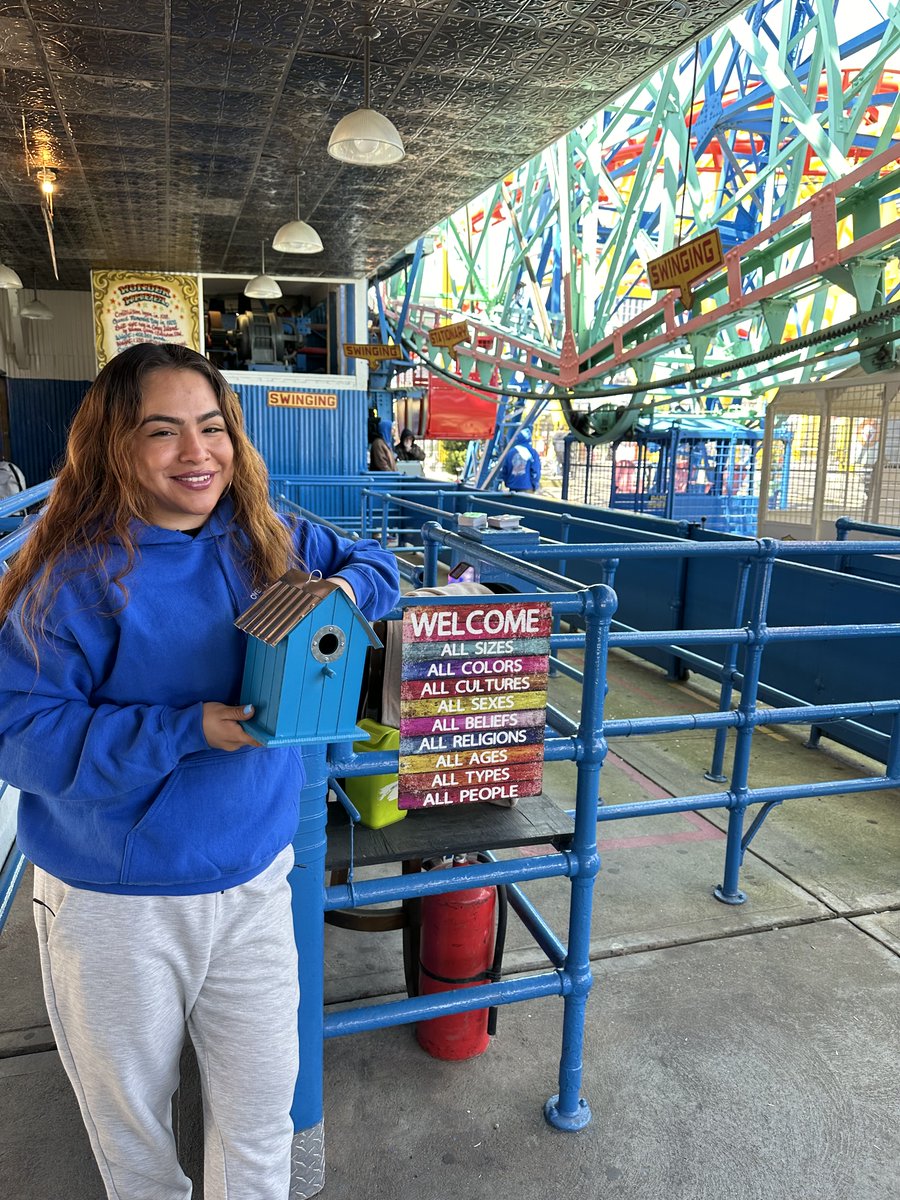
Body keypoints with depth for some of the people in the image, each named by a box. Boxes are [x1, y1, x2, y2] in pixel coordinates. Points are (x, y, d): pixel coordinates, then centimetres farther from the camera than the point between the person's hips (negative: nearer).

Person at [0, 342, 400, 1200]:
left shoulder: (268, 542, -2)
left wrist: (341, 588, -12)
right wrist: (189, 730, -25)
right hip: (115, 903, -2)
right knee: (131, 1107, 22)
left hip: (255, 879, 3)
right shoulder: (78, 572, -15)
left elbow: (374, 562, 12)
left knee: (261, 1109, 15)